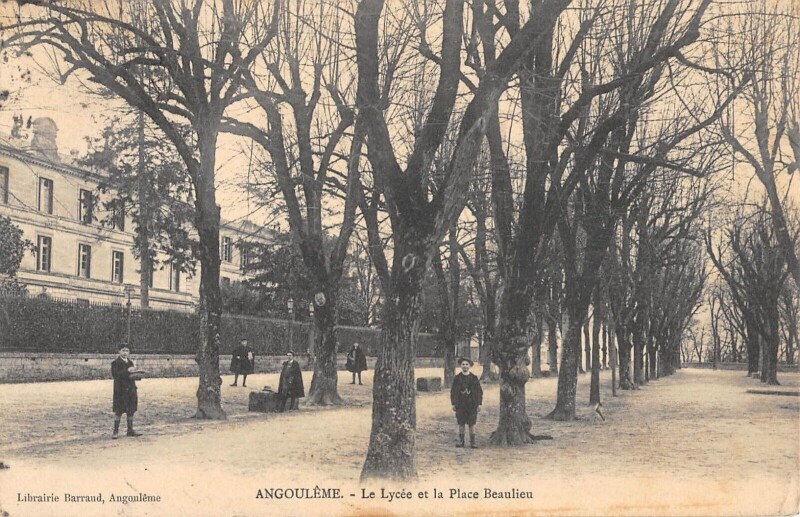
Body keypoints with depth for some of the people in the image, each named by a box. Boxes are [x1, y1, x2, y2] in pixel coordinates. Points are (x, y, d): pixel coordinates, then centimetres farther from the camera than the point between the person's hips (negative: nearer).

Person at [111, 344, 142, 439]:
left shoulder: (130, 362, 16)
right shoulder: (115, 363, -5)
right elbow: (115, 375, -18)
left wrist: (134, 376, -1)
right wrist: (127, 371, -24)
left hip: (131, 390, 6)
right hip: (120, 390, -6)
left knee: (131, 410, 8)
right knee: (118, 411, -5)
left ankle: (130, 430, 15)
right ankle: (116, 431, 1)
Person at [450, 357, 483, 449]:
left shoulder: (474, 378, 3)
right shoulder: (457, 378, 3)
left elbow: (479, 391, 5)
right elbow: (453, 391, 5)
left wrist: (479, 404, -1)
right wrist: (453, 404, -2)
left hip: (472, 405, 0)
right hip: (460, 405, 0)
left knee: (472, 424, 1)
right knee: (461, 424, 4)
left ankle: (472, 442, 8)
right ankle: (461, 441, 13)